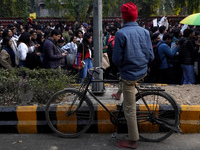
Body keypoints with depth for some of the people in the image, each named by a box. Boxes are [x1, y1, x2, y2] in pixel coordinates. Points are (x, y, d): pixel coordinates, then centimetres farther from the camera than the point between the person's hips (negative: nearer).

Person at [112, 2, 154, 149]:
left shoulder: (121, 33, -16)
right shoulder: (145, 32, -1)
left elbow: (117, 59, -14)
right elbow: (151, 56, 3)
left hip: (129, 74, -6)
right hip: (143, 72, 6)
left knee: (130, 109, 3)